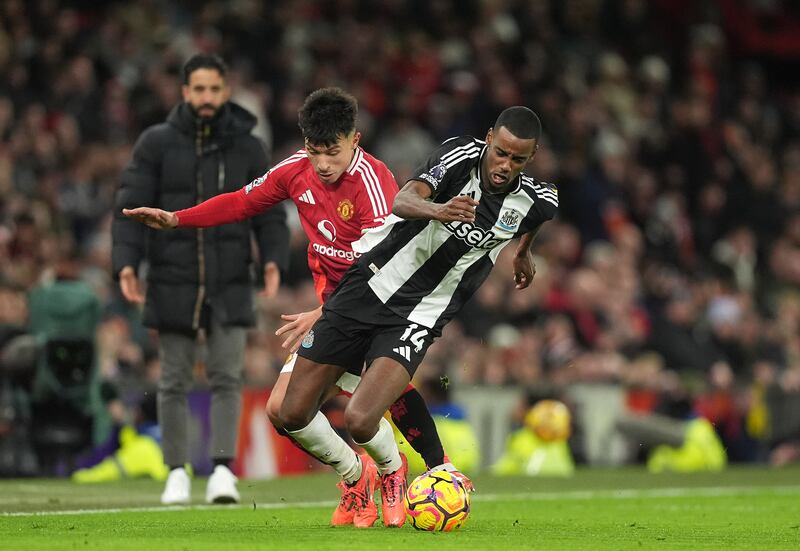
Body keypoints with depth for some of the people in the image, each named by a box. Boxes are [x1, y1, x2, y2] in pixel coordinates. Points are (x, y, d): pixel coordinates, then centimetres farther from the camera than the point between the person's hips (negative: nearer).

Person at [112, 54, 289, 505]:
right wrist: (126, 262, -12)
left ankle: (223, 468, -6)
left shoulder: (248, 147, 6)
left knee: (228, 376, -7)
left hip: (231, 284, 0)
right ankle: (177, 472, 13)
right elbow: (131, 207, 1)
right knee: (175, 382, 4)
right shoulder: (157, 144, 2)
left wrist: (274, 259, -10)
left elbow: (270, 212, 6)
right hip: (173, 283, 0)